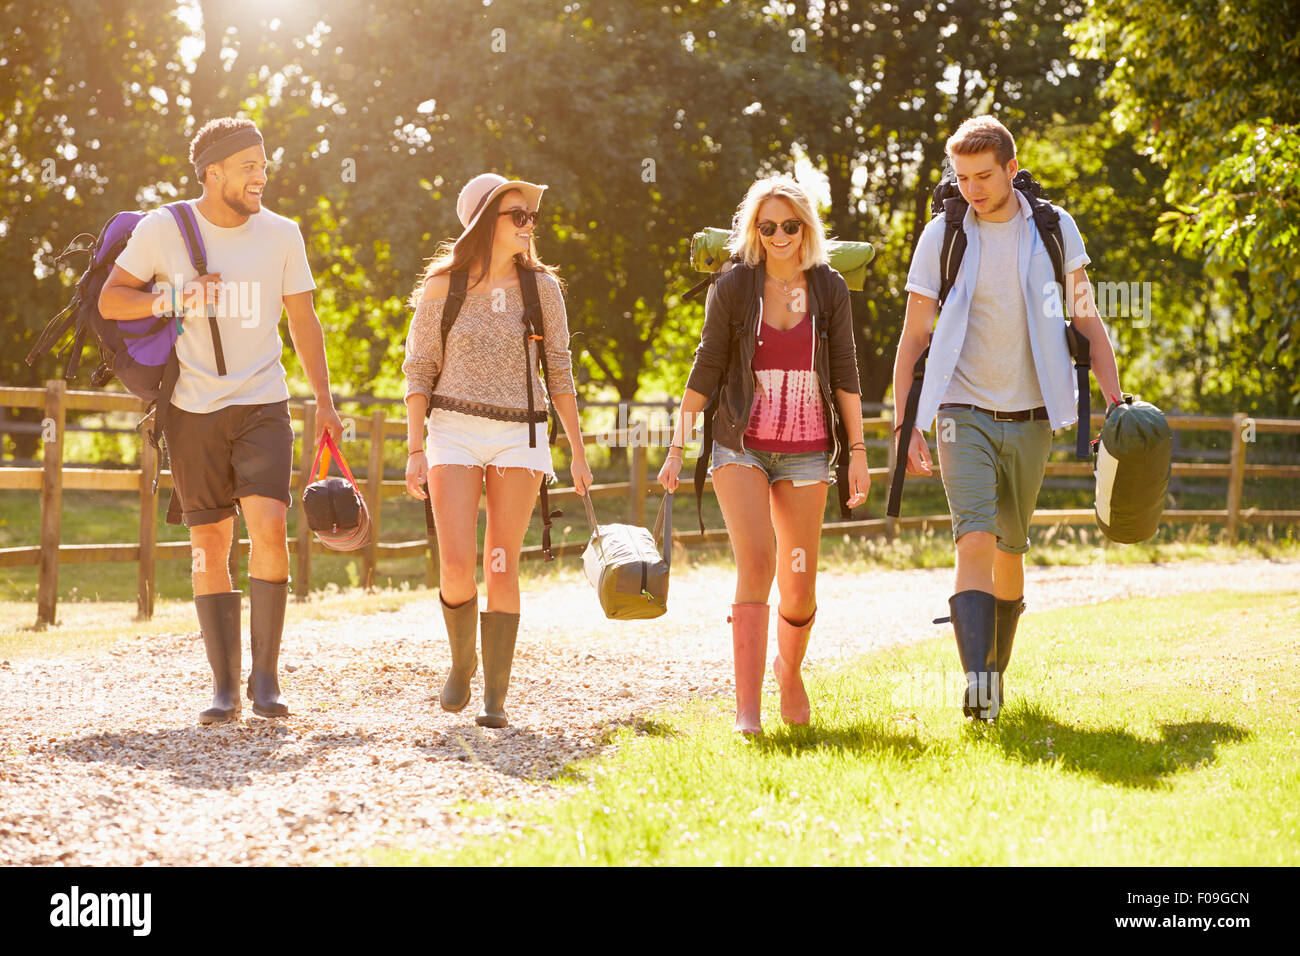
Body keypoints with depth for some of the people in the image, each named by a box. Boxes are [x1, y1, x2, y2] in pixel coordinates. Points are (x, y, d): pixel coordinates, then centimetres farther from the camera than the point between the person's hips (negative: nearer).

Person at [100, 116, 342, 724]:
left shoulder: (281, 235, 3)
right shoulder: (162, 230, -2)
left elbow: (303, 319, 12)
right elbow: (110, 300, 3)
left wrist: (324, 400, 9)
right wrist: (172, 298, -14)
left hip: (262, 406, 0)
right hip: (193, 411, 0)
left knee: (268, 525, -18)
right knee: (209, 548, 0)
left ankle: (266, 676, -10)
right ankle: (224, 686, 7)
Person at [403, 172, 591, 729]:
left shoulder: (541, 287, 6)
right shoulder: (443, 287, 2)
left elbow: (559, 374, 10)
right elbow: (418, 371, 5)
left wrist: (578, 452, 7)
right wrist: (416, 450, -3)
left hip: (520, 436, 1)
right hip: (455, 432, -1)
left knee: (502, 569, -2)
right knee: (457, 566, -12)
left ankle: (496, 697, 4)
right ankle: (461, 662, 16)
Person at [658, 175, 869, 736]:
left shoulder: (830, 289, 5)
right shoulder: (733, 289, 1)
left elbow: (845, 374, 7)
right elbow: (706, 370, 4)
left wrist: (858, 449, 2)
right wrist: (677, 447, 2)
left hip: (806, 452, 2)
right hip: (741, 444, -2)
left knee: (798, 583, 4)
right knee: (756, 562, -18)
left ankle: (788, 668, 35)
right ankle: (747, 706, -19)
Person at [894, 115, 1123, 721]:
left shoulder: (1053, 229, 2)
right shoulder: (942, 236, -1)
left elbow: (1088, 321, 7)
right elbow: (913, 338, 3)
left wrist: (1116, 402, -3)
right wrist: (905, 427, -3)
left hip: (1029, 419, 2)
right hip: (965, 414, -2)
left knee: (1010, 551, 11)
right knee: (975, 541, -18)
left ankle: (998, 671, 27)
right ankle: (976, 685, -27)